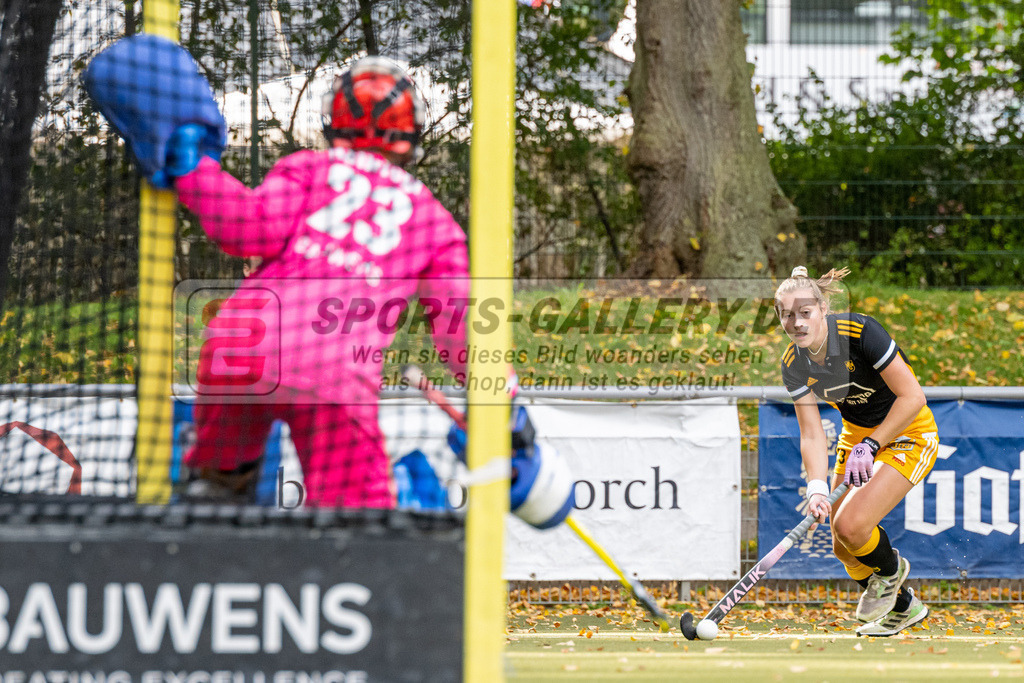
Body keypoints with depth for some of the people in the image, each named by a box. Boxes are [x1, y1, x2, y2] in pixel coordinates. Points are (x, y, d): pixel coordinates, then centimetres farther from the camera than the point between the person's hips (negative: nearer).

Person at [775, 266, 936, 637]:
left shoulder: (860, 332, -28)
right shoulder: (794, 364, -11)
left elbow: (912, 396, -26)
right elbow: (812, 435, -13)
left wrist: (871, 446, -26)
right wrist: (816, 489, -29)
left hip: (907, 432, -7)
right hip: (857, 434, 7)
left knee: (851, 525, -23)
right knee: (844, 548, 4)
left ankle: (891, 569, 12)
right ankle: (903, 607, 31)